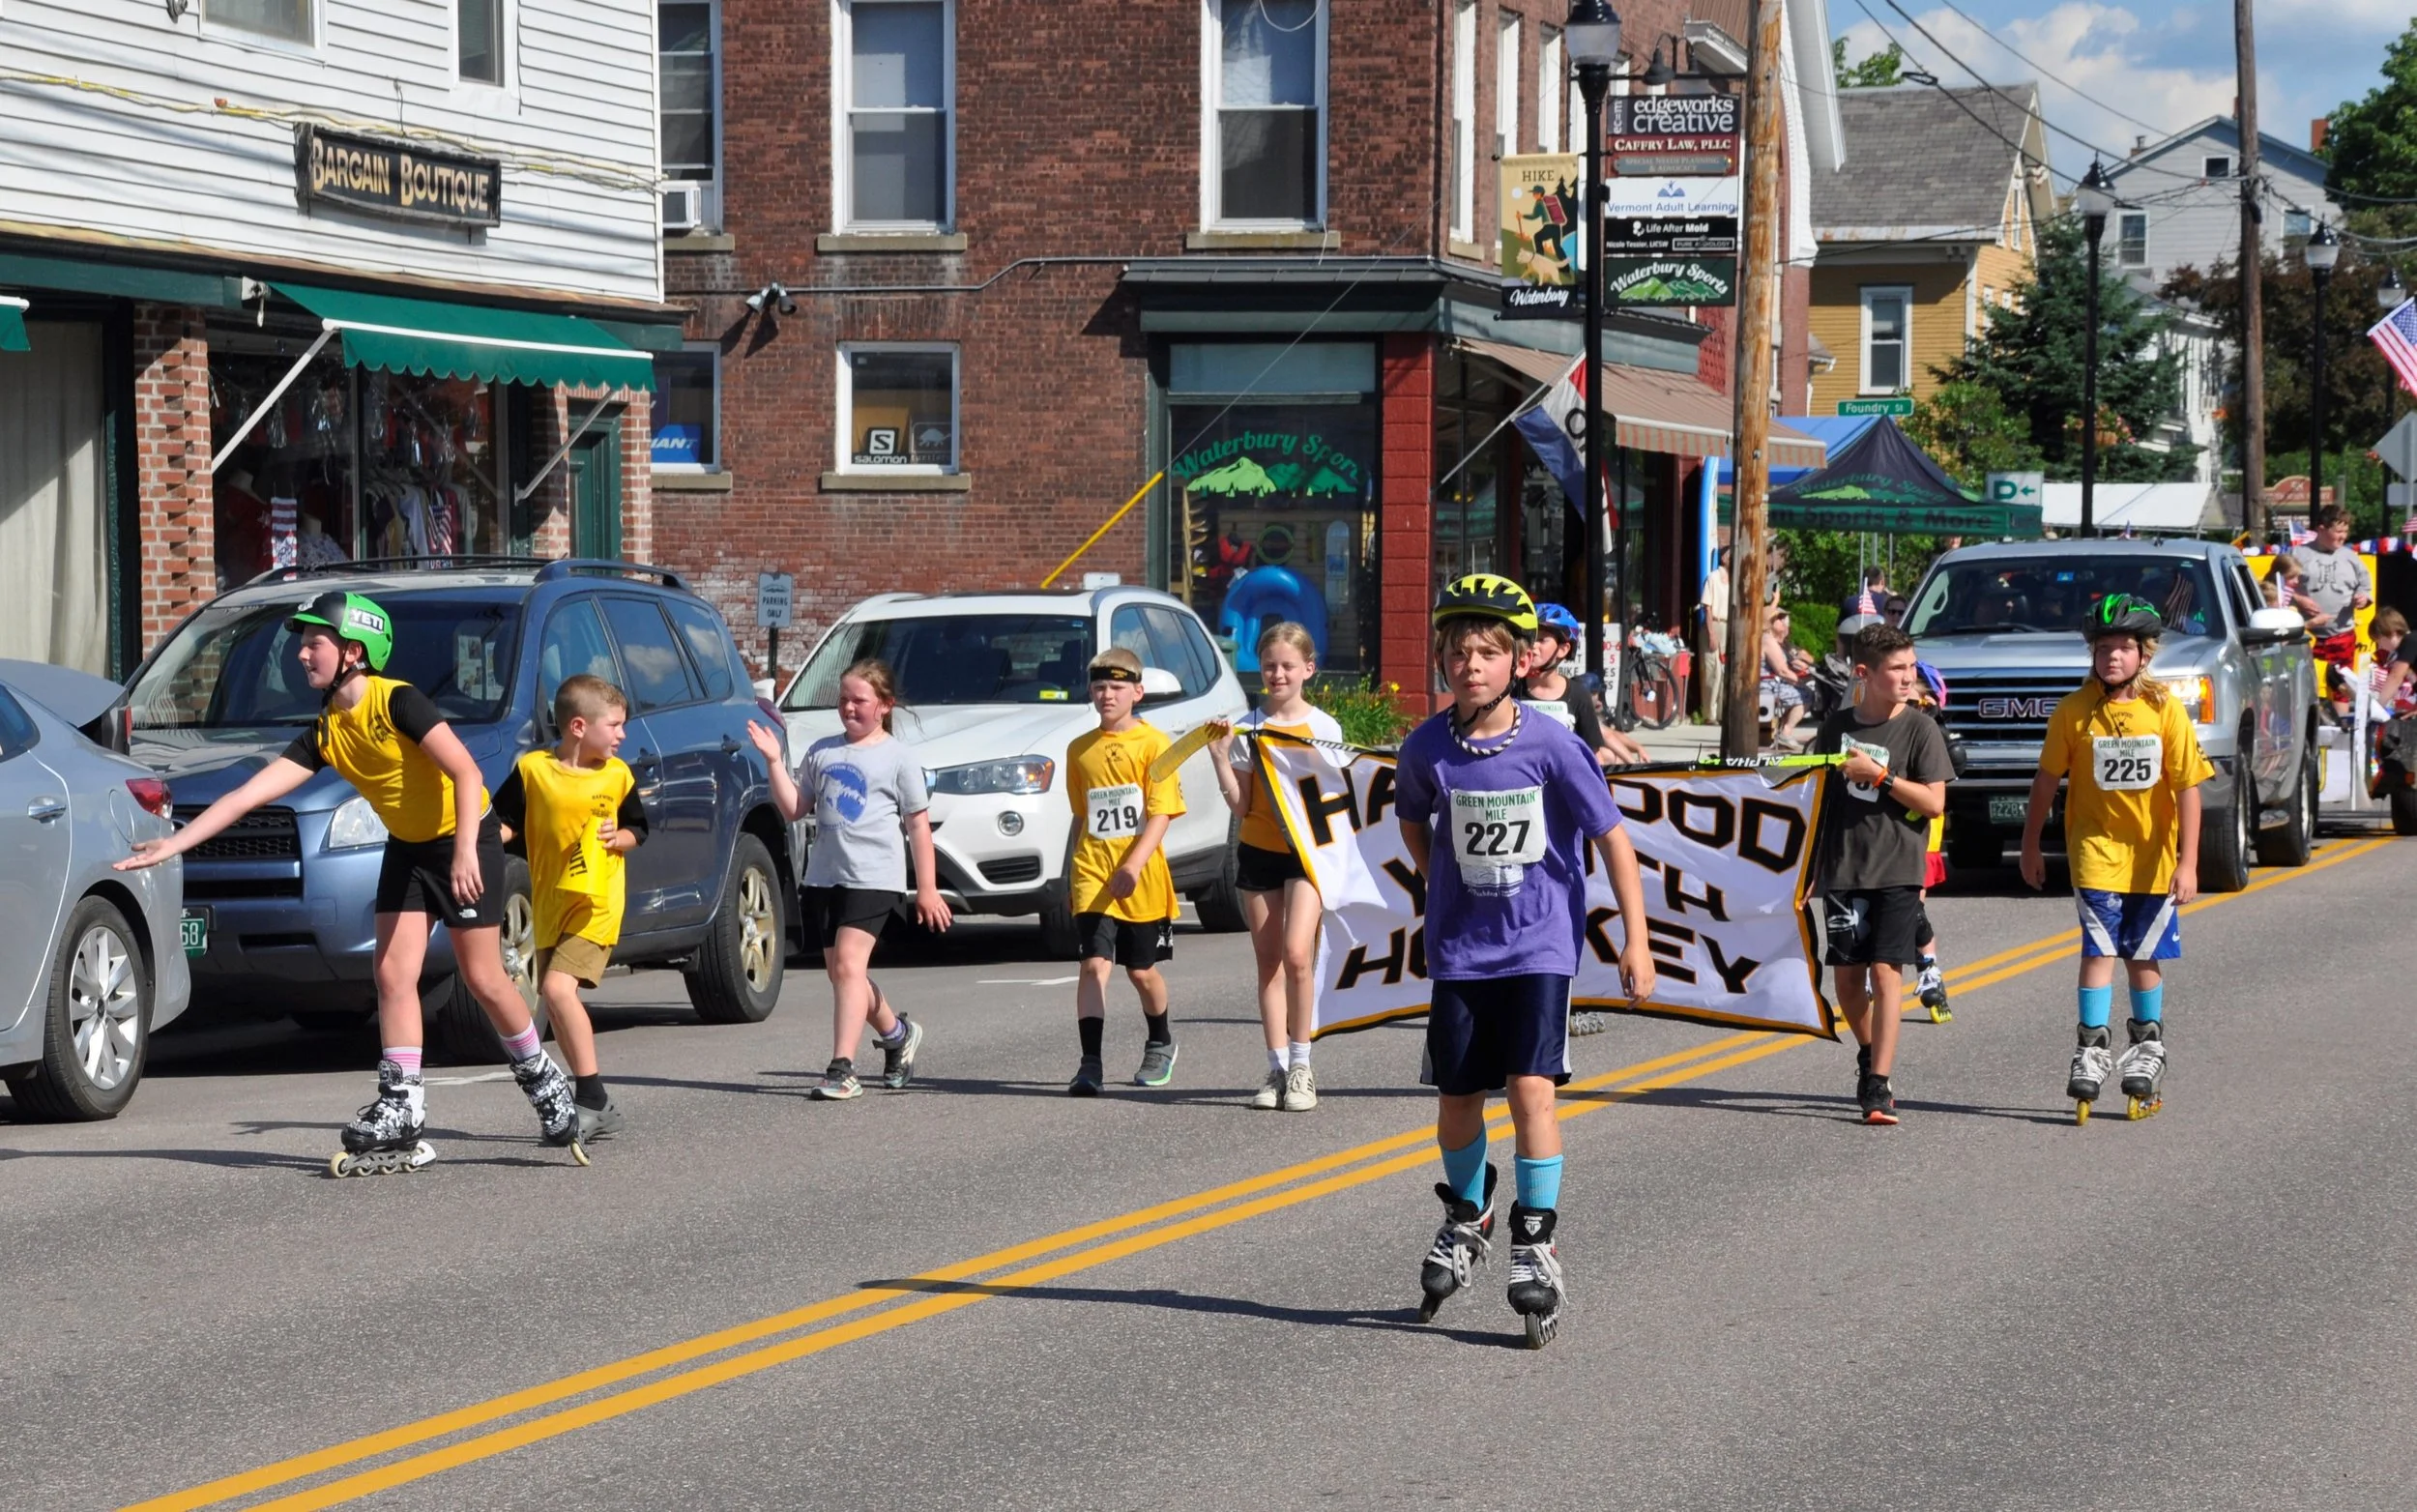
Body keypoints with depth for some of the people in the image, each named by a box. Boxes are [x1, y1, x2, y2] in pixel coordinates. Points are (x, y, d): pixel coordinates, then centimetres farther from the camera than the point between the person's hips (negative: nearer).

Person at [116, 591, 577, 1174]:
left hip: (468, 838, -7)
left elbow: (466, 771, -27)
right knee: (392, 975, -3)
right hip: (407, 847, 7)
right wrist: (173, 844, -12)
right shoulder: (325, 732, -2)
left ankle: (544, 1082, 17)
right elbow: (247, 795, -5)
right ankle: (402, 1111, -3)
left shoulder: (396, 701, -22)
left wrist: (465, 851, -35)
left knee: (483, 978, -3)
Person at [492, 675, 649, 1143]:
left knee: (559, 987, -20)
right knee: (556, 1001, 8)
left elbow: (638, 828, 12)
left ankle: (591, 1099, -15)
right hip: (549, 902, 4)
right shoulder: (532, 770, -2)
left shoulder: (616, 776, 0)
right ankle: (596, 1105, 20)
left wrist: (619, 837, -9)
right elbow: (505, 822, 4)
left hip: (598, 903, -4)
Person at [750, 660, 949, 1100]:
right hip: (823, 876, 6)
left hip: (874, 877, -6)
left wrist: (927, 888, -1)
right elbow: (794, 809, 11)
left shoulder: (898, 757, 1)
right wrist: (775, 761, 0)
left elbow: (918, 824, 1)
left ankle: (842, 1069, -21)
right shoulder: (822, 751, 13)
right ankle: (896, 1034, 37)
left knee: (848, 964, -17)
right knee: (841, 971, 12)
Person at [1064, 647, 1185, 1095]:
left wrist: (1132, 866, -24)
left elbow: (1161, 814, -12)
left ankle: (1160, 1045, 38)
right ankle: (1090, 1065, -17)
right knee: (1095, 964, -13)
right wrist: (1075, 871, 19)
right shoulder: (1080, 750, 9)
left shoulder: (1153, 744, -5)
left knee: (1142, 970, 12)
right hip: (1092, 877, 2)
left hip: (1142, 881, -2)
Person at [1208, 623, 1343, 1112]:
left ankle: (1301, 1065, -6)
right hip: (1258, 850, 3)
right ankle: (1277, 1068, 10)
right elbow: (1240, 804, 1)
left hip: (1307, 851, -3)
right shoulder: (1247, 729, 4)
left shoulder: (1324, 728, 1)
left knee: (1296, 954, -17)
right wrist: (1221, 758, -10)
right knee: (1268, 960, 5)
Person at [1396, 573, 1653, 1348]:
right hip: (1460, 947, 3)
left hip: (1540, 943, -3)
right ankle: (1467, 1217, 35)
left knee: (1531, 1086, -15)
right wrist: (1446, 883, 7)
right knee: (1457, 1097, 9)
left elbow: (1613, 839, -7)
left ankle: (1535, 1241, -4)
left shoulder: (1551, 746, -14)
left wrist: (1635, 941, -8)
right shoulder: (1426, 748, -6)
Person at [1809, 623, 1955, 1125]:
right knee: (1848, 978, 8)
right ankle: (1868, 1054, 34)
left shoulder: (1920, 728, -3)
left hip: (1897, 871, -4)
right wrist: (1809, 868, 17)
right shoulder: (1837, 726, 7)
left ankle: (1879, 1086, -13)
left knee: (1886, 972, -11)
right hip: (1843, 871, 4)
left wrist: (1879, 777, -15)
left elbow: (1934, 802, -8)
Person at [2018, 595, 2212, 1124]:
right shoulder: (2074, 711, -7)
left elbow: (2187, 787, -6)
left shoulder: (2165, 710, -8)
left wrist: (2188, 861, -10)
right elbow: (2047, 780, 3)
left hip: (2152, 853, 1)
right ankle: (2091, 1052, -12)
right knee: (2099, 948, -12)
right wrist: (2030, 846, 7)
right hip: (2096, 846, -1)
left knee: (2144, 955, 11)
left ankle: (2148, 1049, 26)